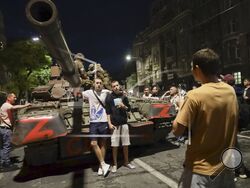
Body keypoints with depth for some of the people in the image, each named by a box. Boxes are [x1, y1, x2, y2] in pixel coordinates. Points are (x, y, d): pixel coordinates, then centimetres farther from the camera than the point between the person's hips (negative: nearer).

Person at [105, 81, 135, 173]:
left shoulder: (124, 96, 6)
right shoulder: (109, 98, -2)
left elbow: (129, 108, 11)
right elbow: (108, 112, -3)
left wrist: (123, 106, -9)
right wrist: (109, 123, -10)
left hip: (124, 122, 3)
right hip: (114, 124, -3)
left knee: (125, 144, 11)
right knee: (114, 145, 3)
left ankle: (126, 162, 27)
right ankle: (115, 164, 18)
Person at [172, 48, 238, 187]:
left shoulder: (195, 96, -22)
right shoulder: (231, 91, -3)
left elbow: (177, 131, -19)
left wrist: (181, 108, -4)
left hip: (202, 169, -6)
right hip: (227, 165, 7)